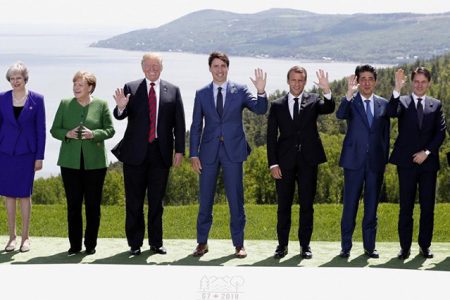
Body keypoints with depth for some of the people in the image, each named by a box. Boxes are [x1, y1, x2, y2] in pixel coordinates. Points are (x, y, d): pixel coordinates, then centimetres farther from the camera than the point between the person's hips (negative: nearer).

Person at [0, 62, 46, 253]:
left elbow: (41, 129, 0)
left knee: (24, 194, 2)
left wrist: (40, 157, -3)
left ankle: (25, 237, 12)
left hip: (27, 152, -2)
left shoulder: (37, 99, -2)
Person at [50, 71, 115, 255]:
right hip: (70, 162, 1)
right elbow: (54, 130, 7)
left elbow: (110, 130, 1)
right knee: (73, 204, 5)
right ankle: (74, 245, 14)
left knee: (93, 205, 4)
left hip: (95, 162, -1)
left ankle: (90, 244, 14)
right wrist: (67, 134, -13)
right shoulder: (65, 104, 7)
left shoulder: (101, 105, 2)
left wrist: (93, 134, -17)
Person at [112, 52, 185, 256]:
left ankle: (156, 243, 16)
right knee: (134, 201, 4)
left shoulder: (173, 91, 6)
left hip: (161, 153, 1)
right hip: (136, 152, -1)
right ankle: (134, 243, 13)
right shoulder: (131, 88, 3)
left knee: (157, 201, 8)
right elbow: (120, 116, -7)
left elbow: (179, 123, 5)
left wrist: (179, 150, 0)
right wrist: (121, 107, -30)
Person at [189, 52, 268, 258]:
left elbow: (260, 110, -10)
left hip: (233, 150, -1)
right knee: (205, 199, 6)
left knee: (236, 199, 3)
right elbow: (196, 126, 6)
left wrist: (261, 92, -29)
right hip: (209, 152, 1)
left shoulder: (240, 91, 2)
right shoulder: (201, 94, 5)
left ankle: (239, 244, 12)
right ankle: (202, 242, 17)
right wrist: (193, 154, 0)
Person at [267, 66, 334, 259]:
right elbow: (271, 136, 3)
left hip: (308, 161, 0)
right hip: (285, 162, 1)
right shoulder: (277, 105, 6)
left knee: (307, 205, 4)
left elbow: (329, 109, -17)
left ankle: (305, 245, 13)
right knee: (284, 205, 6)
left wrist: (327, 91, -36)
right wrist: (273, 163, -6)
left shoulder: (313, 101, 5)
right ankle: (282, 245, 15)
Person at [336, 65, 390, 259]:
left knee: (372, 204, 8)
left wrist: (385, 160, 8)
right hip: (354, 161, -3)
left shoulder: (383, 104, 9)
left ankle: (369, 246, 16)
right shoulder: (350, 102, -1)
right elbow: (340, 115, -24)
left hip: (376, 162, 3)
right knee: (350, 204, 1)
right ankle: (346, 246, 7)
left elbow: (386, 134, 12)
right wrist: (349, 93, -37)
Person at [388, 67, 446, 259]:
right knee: (406, 207, 1)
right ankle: (405, 247, 7)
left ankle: (425, 245, 15)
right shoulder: (402, 102, 3)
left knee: (427, 206, 4)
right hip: (407, 162, -2)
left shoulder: (436, 105, 10)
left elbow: (441, 133, 4)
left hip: (428, 162, 2)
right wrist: (397, 89, -29)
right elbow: (391, 113, -19)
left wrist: (427, 152, -8)